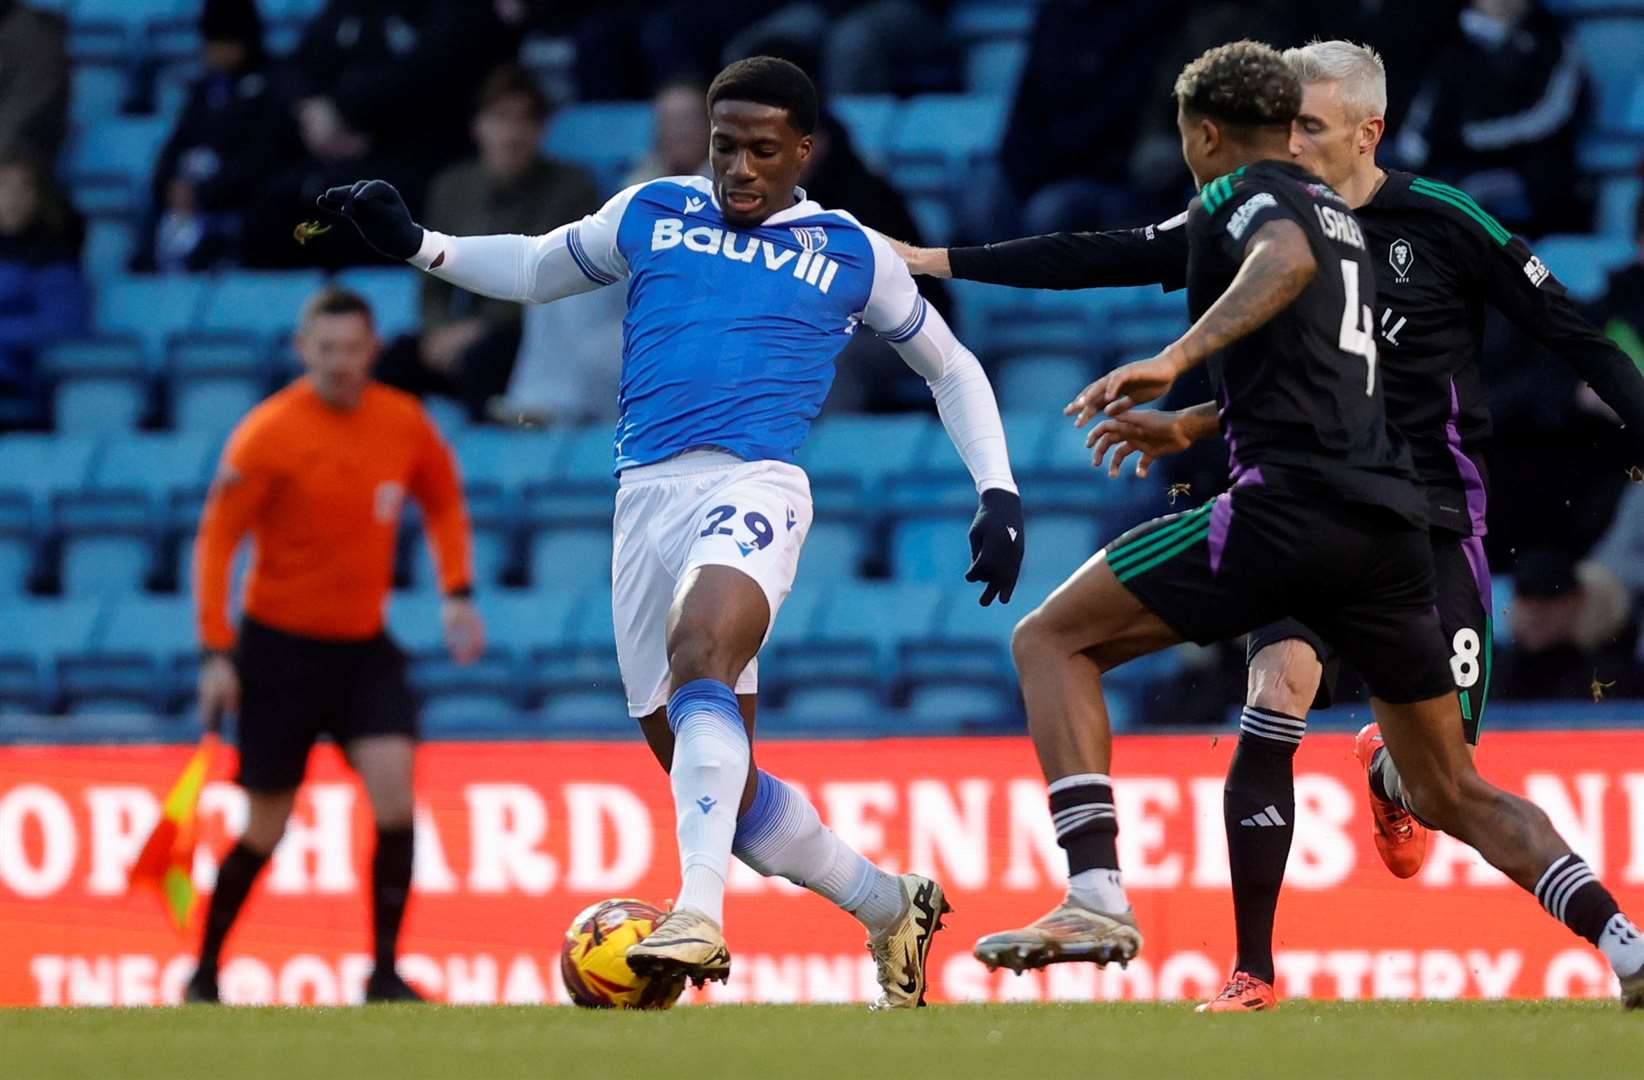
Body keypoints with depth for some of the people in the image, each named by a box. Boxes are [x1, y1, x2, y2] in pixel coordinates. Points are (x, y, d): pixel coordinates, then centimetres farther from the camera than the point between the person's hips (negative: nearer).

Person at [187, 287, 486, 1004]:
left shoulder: (405, 423, -2)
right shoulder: (267, 434, -14)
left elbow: (443, 501, 17)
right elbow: (216, 539, -11)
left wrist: (457, 593, 3)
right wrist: (217, 653, -16)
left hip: (363, 646, 3)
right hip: (280, 643, -3)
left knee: (394, 790, -16)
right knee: (266, 828, 2)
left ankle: (385, 974, -10)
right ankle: (204, 975, 20)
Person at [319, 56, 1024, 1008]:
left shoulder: (852, 254, 12)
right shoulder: (652, 215, 17)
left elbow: (952, 368, 24)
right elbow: (534, 269, 31)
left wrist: (998, 493, 13)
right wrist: (415, 244, 16)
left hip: (755, 488, -4)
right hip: (648, 499, 4)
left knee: (699, 654, -36)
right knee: (726, 791, 3)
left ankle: (700, 914, -48)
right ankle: (893, 909, 25)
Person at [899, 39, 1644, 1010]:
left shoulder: (1444, 224, -7)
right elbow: (1106, 258, 2)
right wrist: (940, 262, -1)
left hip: (1431, 517, -2)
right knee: (1275, 706, -20)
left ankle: (1391, 782, 34)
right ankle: (1253, 968, -12)